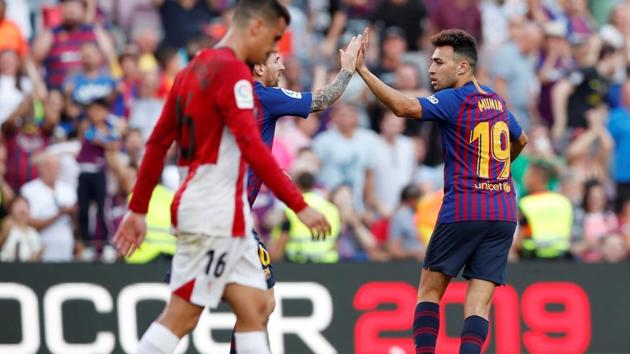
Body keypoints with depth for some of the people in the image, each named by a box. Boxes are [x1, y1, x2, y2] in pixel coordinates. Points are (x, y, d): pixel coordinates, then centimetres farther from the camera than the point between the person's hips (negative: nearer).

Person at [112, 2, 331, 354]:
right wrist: (300, 206, -22)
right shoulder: (233, 71, -14)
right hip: (214, 215, -10)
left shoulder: (194, 70, 15)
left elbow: (157, 144, 17)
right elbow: (253, 149, -23)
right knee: (181, 318, -6)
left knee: (254, 309, 6)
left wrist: (138, 209, 21)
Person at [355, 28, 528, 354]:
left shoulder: (454, 100, -7)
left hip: (462, 211, -6)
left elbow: (404, 107, -24)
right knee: (479, 303, -2)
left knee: (429, 290, 9)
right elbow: (520, 141, 35)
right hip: (504, 215, 6)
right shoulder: (497, 103, 15)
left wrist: (362, 70, -23)